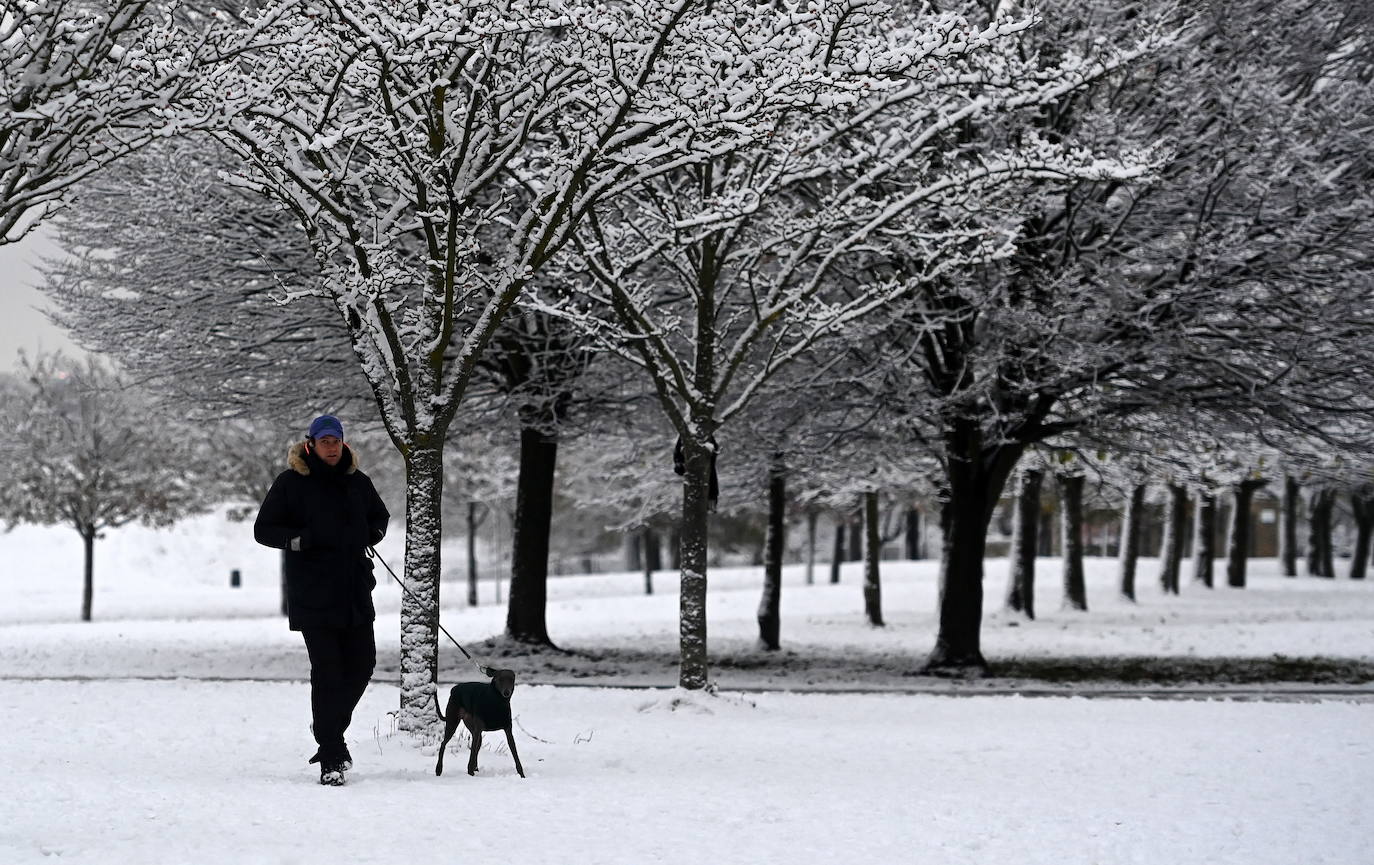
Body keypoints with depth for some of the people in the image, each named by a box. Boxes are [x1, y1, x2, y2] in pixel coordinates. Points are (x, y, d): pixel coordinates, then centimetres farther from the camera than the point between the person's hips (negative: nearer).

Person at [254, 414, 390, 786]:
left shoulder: (357, 482, 11)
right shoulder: (291, 483, -3)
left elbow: (380, 515, 29)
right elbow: (264, 529, -1)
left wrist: (372, 533, 7)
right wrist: (300, 539, -17)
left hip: (355, 590, 5)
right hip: (313, 593, -5)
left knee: (362, 662, 8)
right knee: (327, 672, -8)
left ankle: (330, 732, 29)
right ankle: (331, 759, -5)